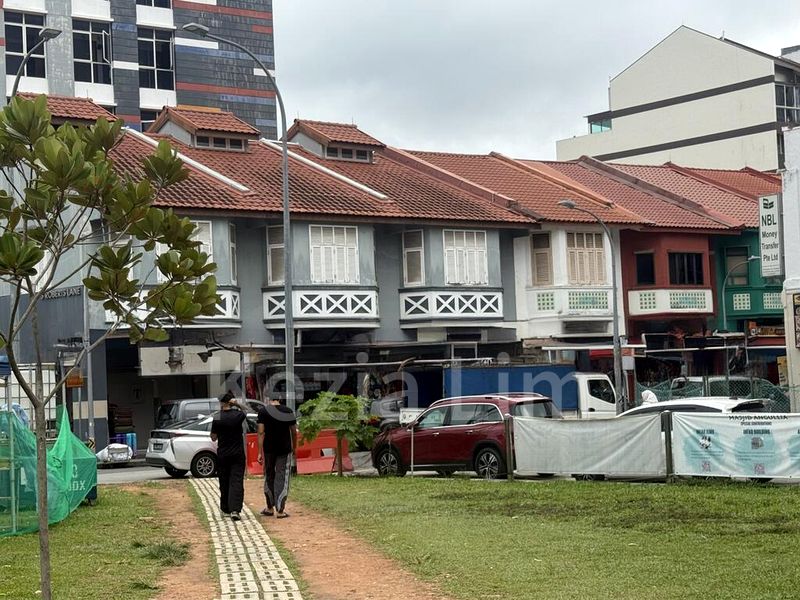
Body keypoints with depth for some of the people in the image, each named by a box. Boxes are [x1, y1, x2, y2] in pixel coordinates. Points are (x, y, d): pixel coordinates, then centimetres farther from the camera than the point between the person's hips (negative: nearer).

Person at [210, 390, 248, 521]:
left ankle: (226, 508, 27)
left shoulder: (217, 418, -8)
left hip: (222, 455, 1)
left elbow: (213, 438, 0)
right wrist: (238, 405, -1)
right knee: (237, 482, -5)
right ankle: (235, 510, -18)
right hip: (238, 454, -1)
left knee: (224, 482, 15)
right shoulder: (238, 415, -7)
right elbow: (245, 411, 17)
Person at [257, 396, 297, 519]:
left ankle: (270, 508, 23)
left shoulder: (263, 412, -4)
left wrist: (260, 452, -9)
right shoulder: (288, 411, 1)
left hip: (269, 449, 0)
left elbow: (261, 432, -9)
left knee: (269, 477, 14)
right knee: (282, 478, 1)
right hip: (285, 449, 0)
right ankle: (280, 510, -3)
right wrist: (294, 447, 18)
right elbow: (294, 432, 4)